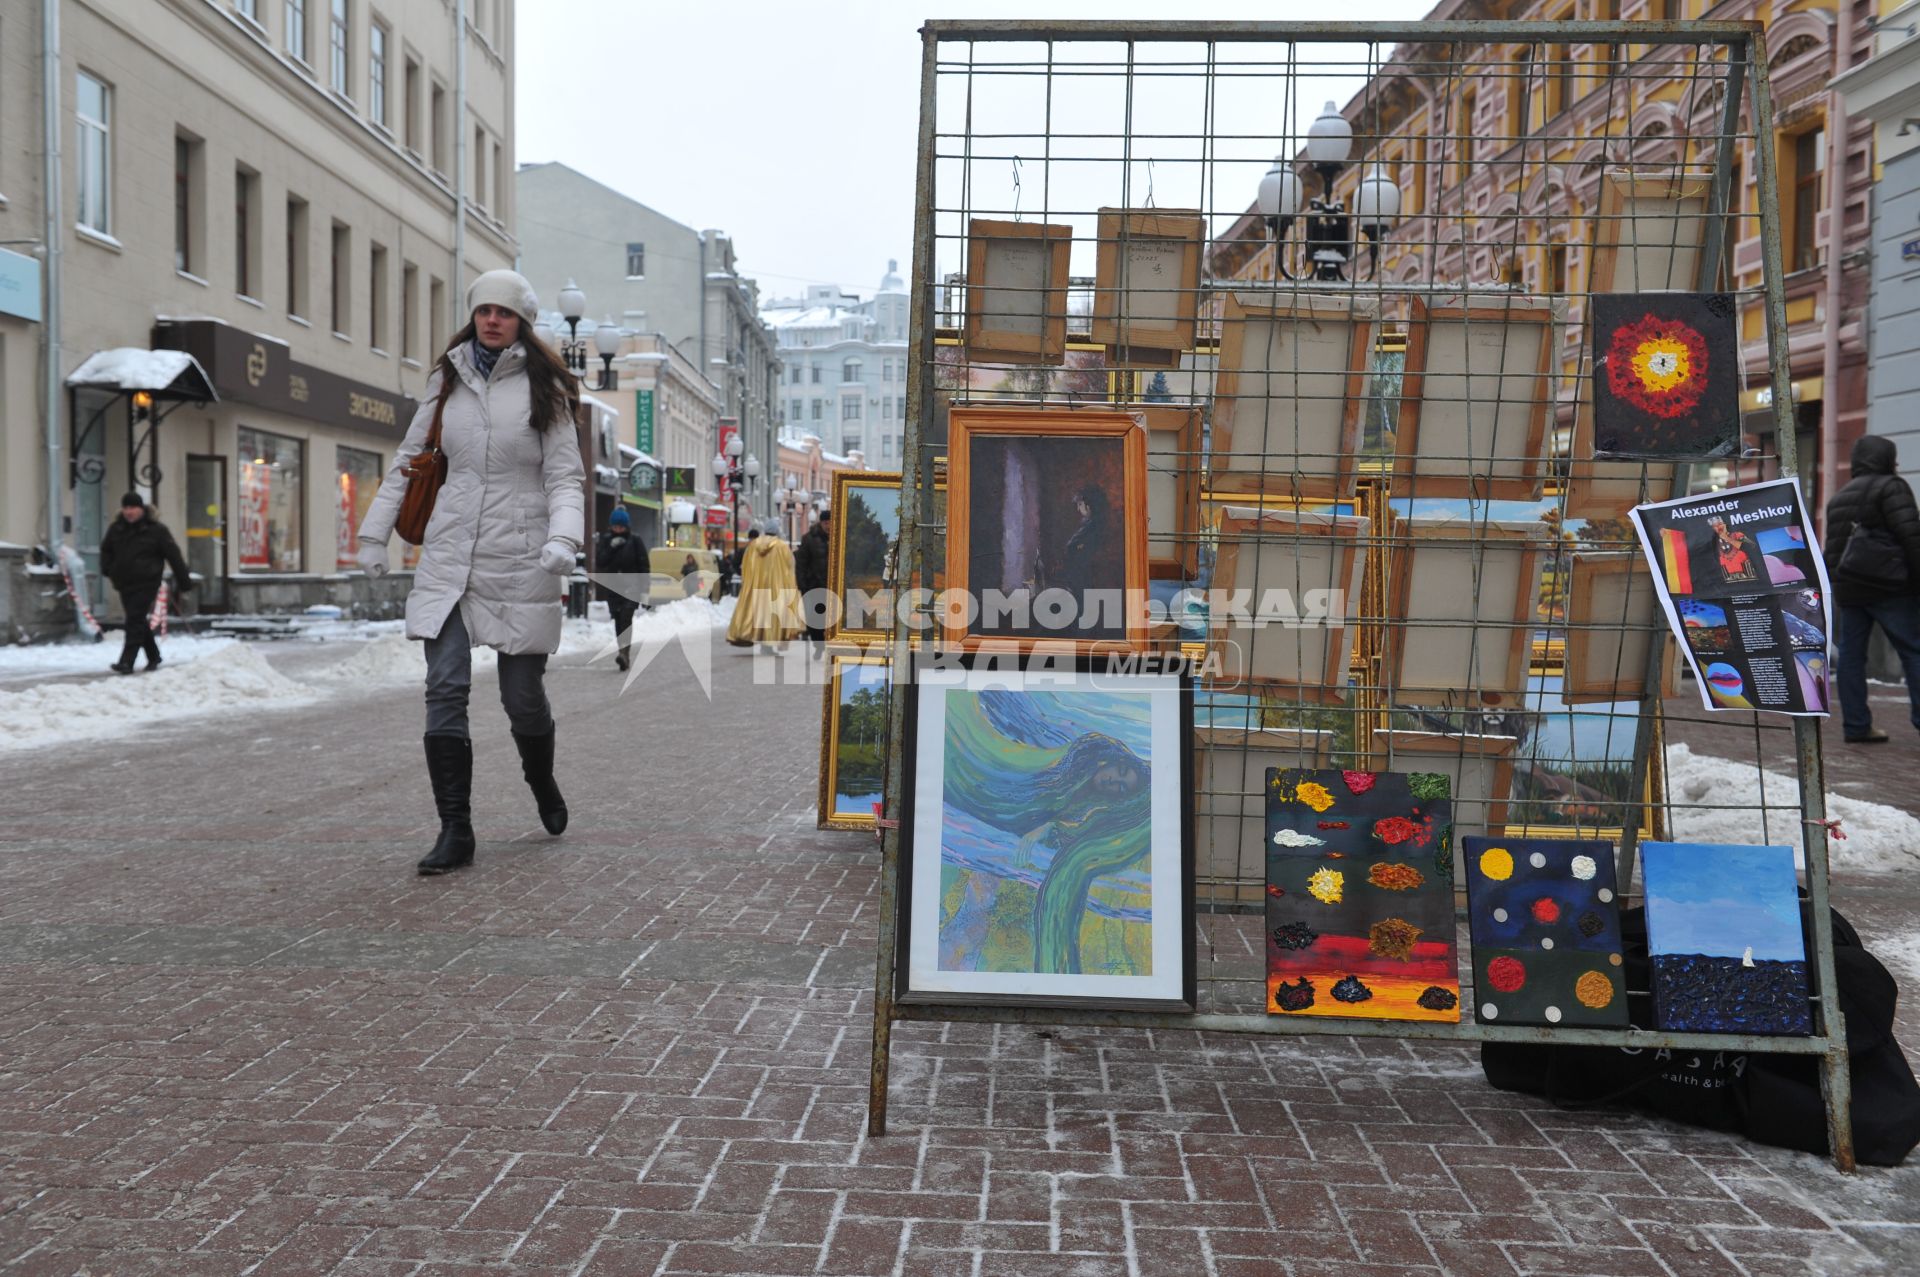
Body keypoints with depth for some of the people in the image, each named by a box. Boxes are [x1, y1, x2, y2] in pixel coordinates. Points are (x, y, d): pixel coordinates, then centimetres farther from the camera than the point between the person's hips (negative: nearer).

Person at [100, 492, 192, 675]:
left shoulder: (156, 529, -5)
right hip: (124, 583, 6)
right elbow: (106, 549, 26)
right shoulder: (116, 528, 10)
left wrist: (184, 581, -3)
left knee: (135, 621, -14)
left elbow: (173, 555, -3)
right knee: (138, 621, 13)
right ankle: (153, 657, 28)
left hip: (146, 583, -6)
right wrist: (107, 569, 7)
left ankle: (126, 661, -17)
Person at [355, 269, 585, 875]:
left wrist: (563, 537, -20)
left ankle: (542, 784, 36)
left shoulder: (543, 388, 1)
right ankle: (455, 830, -2)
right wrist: (374, 533, 15)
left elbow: (564, 477, -2)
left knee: (523, 695, 5)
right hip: (449, 558, 3)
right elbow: (408, 461, 18)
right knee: (445, 691, -7)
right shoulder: (446, 380, 11)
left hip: (518, 561, -2)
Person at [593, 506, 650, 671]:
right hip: (611, 586, 3)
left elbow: (644, 564, 1)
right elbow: (599, 561, -3)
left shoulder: (635, 540, 0)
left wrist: (645, 587, -4)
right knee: (618, 620, 6)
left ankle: (624, 653, -28)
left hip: (631, 585, -3)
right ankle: (624, 653, 14)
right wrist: (611, 547, -17)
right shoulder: (604, 539, 7)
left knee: (626, 618, -18)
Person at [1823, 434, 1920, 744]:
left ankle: (1856, 726, 5)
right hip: (1889, 587, -7)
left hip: (1848, 588, 7)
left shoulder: (1838, 498, 20)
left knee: (1850, 655, 5)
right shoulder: (1891, 487, -4)